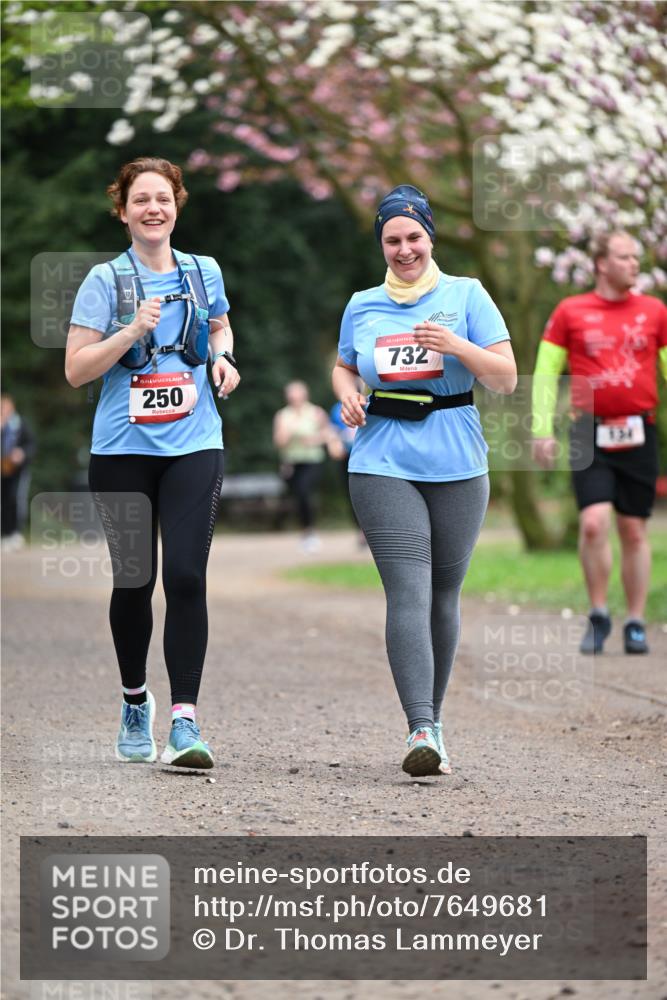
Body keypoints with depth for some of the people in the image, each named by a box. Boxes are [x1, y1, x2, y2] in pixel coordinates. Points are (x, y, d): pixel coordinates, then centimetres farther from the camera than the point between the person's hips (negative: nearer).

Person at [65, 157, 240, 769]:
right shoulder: (105, 281, -1)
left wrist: (223, 357, 6)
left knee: (186, 577, -12)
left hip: (194, 446, 1)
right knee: (133, 582, 7)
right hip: (124, 449, -1)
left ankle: (184, 720, -12)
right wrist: (132, 330, -18)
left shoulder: (203, 273, 8)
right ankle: (135, 700, 31)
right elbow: (76, 370, -5)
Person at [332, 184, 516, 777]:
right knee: (408, 593, -14)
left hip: (457, 467, 0)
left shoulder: (466, 295, 4)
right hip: (383, 465, 0)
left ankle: (432, 719, 23)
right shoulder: (363, 307, 11)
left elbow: (506, 378, 0)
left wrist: (456, 345, -16)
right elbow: (344, 366, 28)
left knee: (443, 595, 8)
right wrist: (348, 395, 5)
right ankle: (422, 731, -23)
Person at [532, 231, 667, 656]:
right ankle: (598, 616, 2)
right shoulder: (570, 312, 4)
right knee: (594, 522, -15)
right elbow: (545, 373, 6)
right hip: (590, 434, -2)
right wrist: (543, 430, -1)